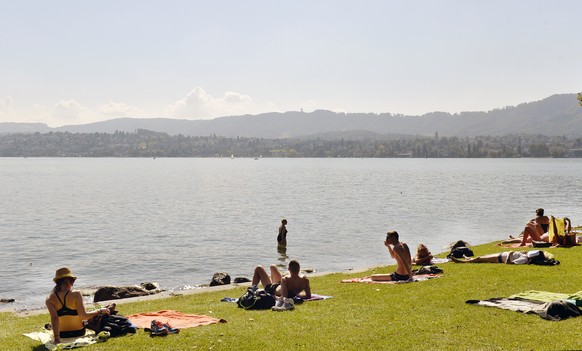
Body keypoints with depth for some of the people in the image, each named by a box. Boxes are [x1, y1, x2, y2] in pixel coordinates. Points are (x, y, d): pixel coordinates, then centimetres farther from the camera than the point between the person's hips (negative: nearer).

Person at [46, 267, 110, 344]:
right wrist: (100, 311, -7)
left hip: (62, 335, 2)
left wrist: (56, 337, -24)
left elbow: (54, 318, -22)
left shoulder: (49, 299, -13)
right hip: (79, 333, -2)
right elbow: (84, 316, -21)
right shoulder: (76, 294, -20)